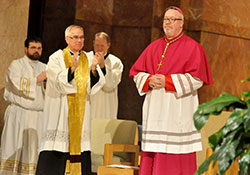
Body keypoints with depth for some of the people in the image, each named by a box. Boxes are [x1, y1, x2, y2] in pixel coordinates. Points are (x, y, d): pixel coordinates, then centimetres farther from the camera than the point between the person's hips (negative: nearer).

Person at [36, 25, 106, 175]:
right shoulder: (56, 58, 0)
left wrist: (94, 70, -16)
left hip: (81, 113, 4)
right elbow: (59, 83, -14)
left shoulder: (87, 60, 12)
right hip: (60, 114, -4)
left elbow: (92, 87, 2)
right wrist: (72, 69, -29)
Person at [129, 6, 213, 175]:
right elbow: (137, 72, 14)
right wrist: (149, 80, -8)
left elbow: (196, 78, -9)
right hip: (154, 109, 5)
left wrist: (167, 81, -15)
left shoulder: (192, 47, 0)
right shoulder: (154, 47, 15)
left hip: (178, 109, -5)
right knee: (152, 153, 3)